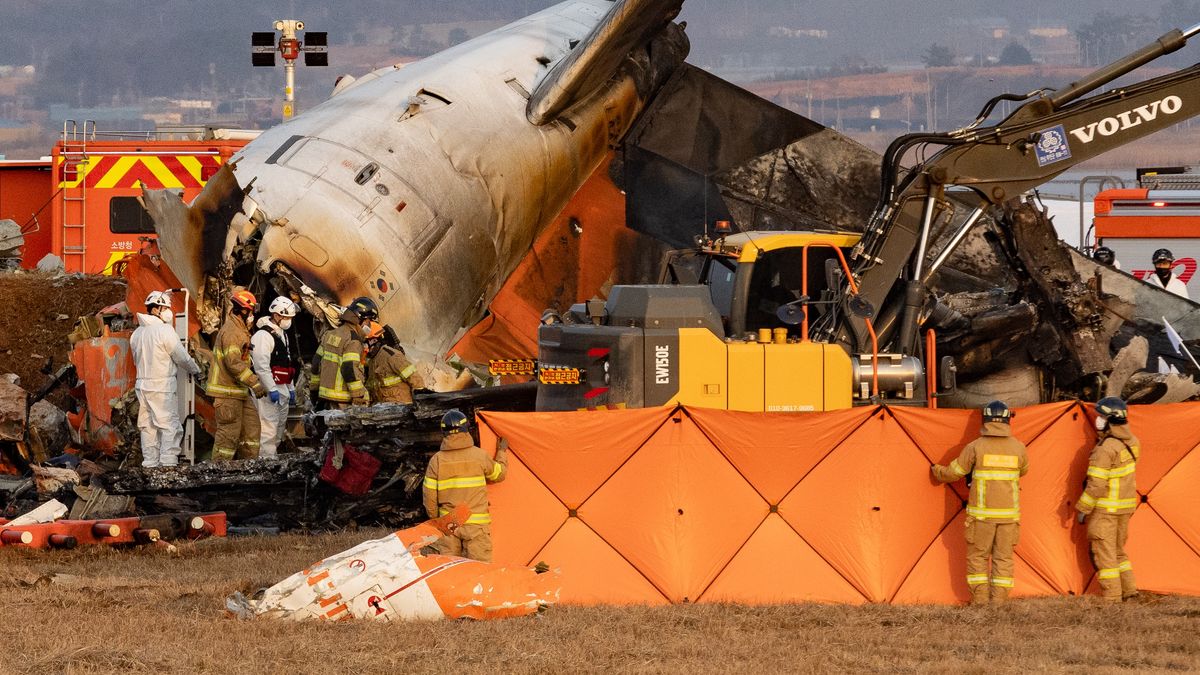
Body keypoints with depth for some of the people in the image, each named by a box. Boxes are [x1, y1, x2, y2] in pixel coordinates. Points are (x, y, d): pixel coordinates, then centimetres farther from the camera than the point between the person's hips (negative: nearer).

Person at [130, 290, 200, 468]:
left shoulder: (137, 333, 10)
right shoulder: (164, 331, -12)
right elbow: (181, 357, -7)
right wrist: (195, 370, 9)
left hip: (142, 384, 7)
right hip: (162, 386, -7)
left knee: (148, 427, 9)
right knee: (170, 426, -5)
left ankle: (149, 463, 9)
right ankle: (168, 463, -13)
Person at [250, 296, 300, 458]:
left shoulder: (283, 335, 19)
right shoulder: (263, 335, -14)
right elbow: (261, 366, -21)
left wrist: (291, 389, 24)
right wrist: (272, 390, -23)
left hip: (282, 389, 10)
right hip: (269, 391, -10)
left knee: (280, 427, 14)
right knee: (268, 428, -13)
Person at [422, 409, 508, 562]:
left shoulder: (437, 460, -2)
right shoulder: (479, 456, -4)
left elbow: (429, 494, 0)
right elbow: (499, 474, 13)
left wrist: (435, 520, 15)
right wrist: (502, 452, 31)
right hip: (476, 524, -1)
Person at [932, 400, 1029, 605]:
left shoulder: (975, 447, -8)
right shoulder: (1018, 448, 0)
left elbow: (953, 473, 2)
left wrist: (938, 471, 25)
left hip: (981, 513, -2)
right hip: (1009, 512, 2)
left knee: (977, 556, 8)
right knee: (1003, 557, 8)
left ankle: (980, 600, 4)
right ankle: (999, 602, 4)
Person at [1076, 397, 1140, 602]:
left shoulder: (1105, 448, -21)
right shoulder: (1131, 442, 4)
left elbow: (1096, 484, -20)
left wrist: (1083, 509, -11)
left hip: (1105, 508, -8)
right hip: (1126, 507, 8)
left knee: (1104, 553, -1)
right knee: (1118, 551, 20)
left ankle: (1111, 597, 0)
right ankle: (1129, 590, 20)